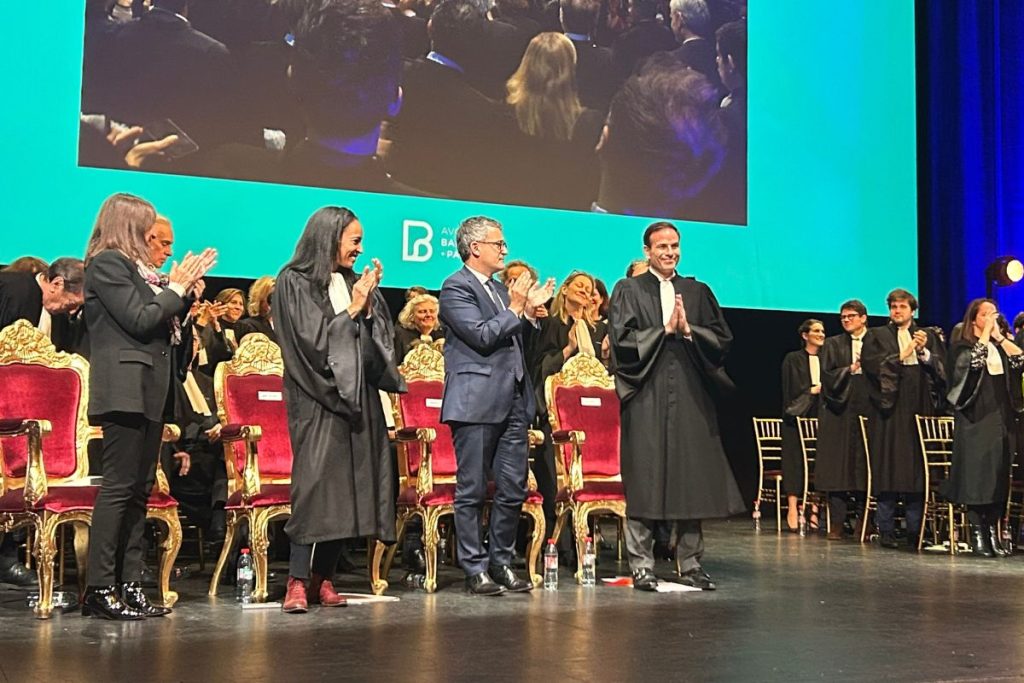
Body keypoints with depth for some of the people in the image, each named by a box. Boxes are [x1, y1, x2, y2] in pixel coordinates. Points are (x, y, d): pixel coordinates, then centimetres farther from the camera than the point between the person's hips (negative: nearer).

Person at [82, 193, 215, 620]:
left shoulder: (142, 270, 19)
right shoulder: (107, 263, -4)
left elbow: (167, 329, 20)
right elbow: (139, 320, -15)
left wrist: (186, 297, 10)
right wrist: (177, 288, -4)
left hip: (151, 392, 9)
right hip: (125, 389, -9)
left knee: (139, 491, 8)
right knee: (119, 487, -10)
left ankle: (130, 585, 12)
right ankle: (99, 590, -7)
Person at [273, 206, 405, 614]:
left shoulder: (354, 283, 14)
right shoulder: (295, 282, -2)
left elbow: (381, 340, 12)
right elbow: (314, 342, -10)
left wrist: (368, 308, -3)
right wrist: (351, 309, -8)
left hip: (356, 397, 6)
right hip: (316, 400, -6)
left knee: (349, 486, 3)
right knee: (314, 484, -13)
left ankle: (323, 577, 11)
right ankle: (298, 582, -9)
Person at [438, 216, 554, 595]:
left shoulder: (501, 290, 20)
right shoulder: (456, 287, -6)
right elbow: (482, 336, -17)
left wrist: (529, 312, 10)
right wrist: (515, 309, -8)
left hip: (513, 402, 8)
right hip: (476, 403, -8)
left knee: (513, 489, 9)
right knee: (472, 491, 0)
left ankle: (501, 563, 20)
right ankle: (475, 570, 8)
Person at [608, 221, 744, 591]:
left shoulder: (698, 292, 15)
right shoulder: (628, 291, 6)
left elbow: (723, 338, 8)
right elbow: (621, 340, -6)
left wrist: (688, 330, -7)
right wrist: (665, 329, -9)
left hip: (691, 398, 3)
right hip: (646, 398, -3)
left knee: (692, 480, 4)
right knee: (644, 482, -4)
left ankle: (690, 564, 13)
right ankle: (642, 567, 3)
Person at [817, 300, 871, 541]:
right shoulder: (833, 345, 12)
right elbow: (827, 376, 1)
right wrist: (848, 370, -10)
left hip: (867, 410, 0)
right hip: (838, 412, 0)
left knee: (865, 465, -2)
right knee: (837, 465, -4)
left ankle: (863, 521, 6)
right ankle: (836, 523, -1)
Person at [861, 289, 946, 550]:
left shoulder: (928, 337, 18)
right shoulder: (876, 336, 12)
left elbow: (941, 368, 5)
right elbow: (870, 363, -6)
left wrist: (924, 352, -10)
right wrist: (902, 355, -10)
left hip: (919, 410, 2)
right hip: (888, 411, -2)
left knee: (917, 470, -2)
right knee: (887, 469, -5)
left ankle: (915, 532, 3)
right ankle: (886, 531, 0)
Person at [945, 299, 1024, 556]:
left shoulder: (1002, 346, 14)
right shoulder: (963, 346, 1)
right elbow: (975, 360, -20)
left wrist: (999, 335, -4)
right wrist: (986, 332, -12)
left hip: (1001, 419, 5)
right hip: (975, 419, -5)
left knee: (1000, 476, 4)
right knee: (975, 475, -6)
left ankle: (993, 531, 9)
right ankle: (977, 533, -1)